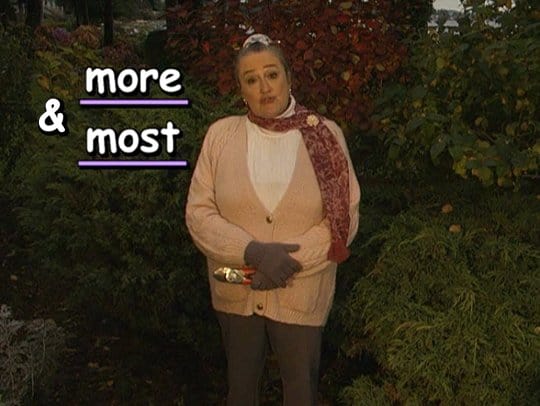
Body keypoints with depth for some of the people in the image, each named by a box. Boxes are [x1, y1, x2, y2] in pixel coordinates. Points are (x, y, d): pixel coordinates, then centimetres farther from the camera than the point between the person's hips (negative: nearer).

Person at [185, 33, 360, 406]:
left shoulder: (326, 135, -6)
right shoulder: (220, 134, -4)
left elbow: (344, 217, -9)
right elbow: (198, 212, -7)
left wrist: (291, 260, -20)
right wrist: (253, 251, -22)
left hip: (301, 294, -1)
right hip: (235, 292, 1)